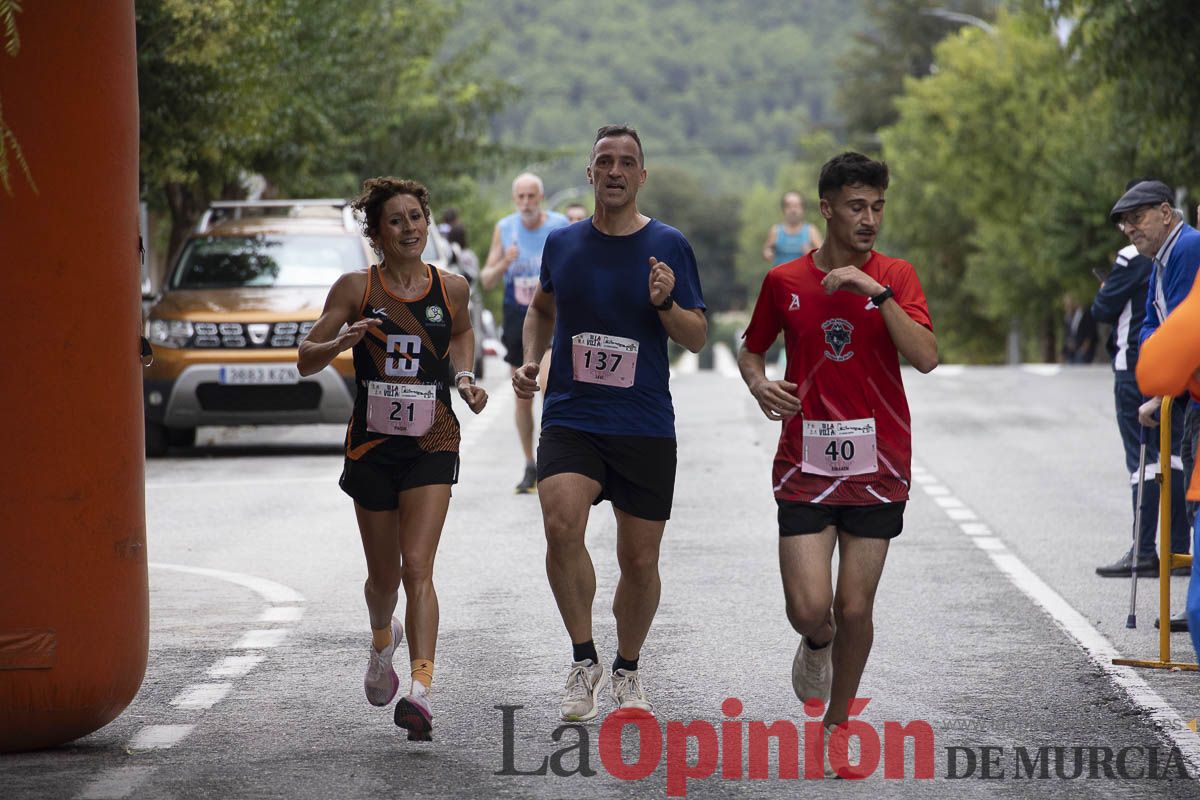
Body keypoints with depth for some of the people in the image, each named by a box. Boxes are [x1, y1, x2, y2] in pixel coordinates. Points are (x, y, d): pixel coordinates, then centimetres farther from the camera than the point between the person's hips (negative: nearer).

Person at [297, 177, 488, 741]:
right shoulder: (356, 288, -3)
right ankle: (382, 640, 46)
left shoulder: (452, 288, 2)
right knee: (384, 575, 12)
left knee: (417, 568, -16)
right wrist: (345, 340, -22)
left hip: (432, 445, -1)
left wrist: (465, 378, 7)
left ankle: (421, 691, -24)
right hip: (372, 445, 1)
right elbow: (306, 360, -2)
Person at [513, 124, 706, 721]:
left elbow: (697, 338, 1)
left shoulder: (668, 246, 0)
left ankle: (627, 670, 30)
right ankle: (583, 660, -9)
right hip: (569, 419, 0)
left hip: (645, 426, 0)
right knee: (562, 525, -25)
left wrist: (666, 303, -18)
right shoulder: (562, 243, 7)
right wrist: (530, 359, 8)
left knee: (640, 561, 6)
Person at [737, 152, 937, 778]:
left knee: (855, 609, 2)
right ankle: (817, 645, 28)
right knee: (809, 609, -10)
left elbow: (925, 357, -14)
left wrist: (878, 291, -23)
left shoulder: (895, 277, 0)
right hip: (805, 463, 0)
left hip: (876, 466, 0)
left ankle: (838, 723, 24)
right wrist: (760, 385, -4)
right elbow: (752, 348, 18)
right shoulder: (784, 281, 3)